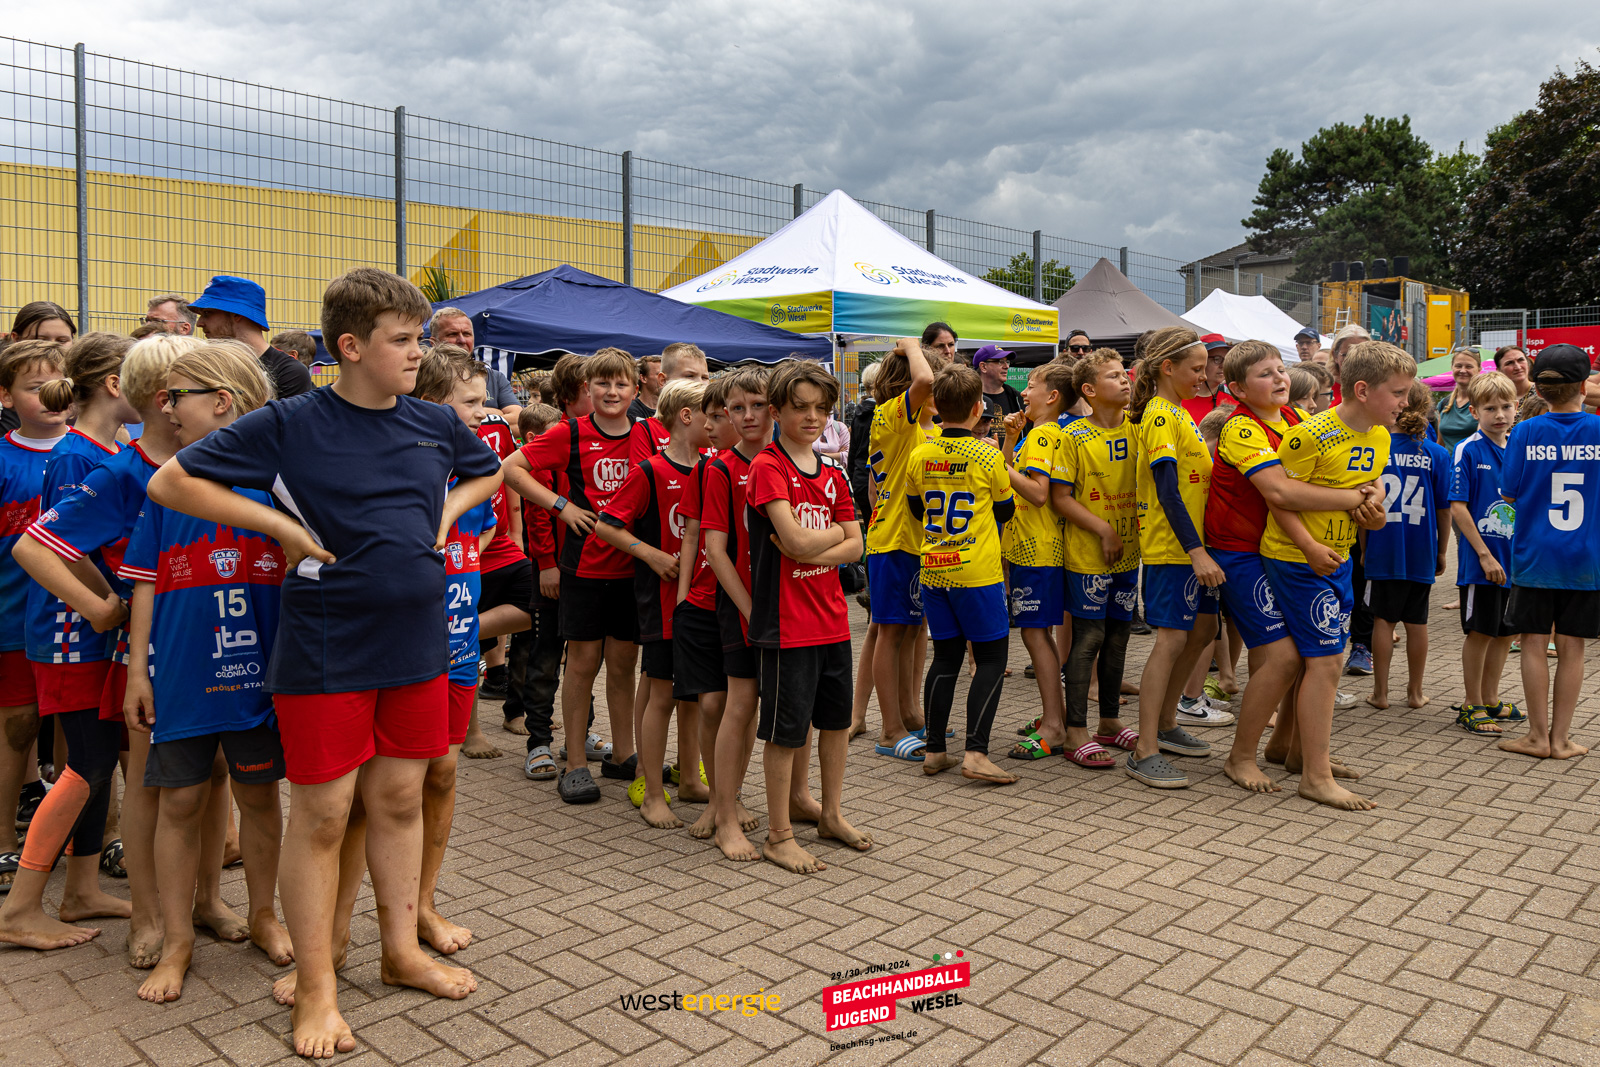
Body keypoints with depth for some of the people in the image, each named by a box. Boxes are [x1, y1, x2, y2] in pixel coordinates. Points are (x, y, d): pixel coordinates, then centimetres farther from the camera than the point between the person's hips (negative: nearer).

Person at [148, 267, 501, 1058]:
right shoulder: (290, 424, -9)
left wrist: (445, 512, 7)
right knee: (322, 813, 4)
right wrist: (284, 524, -12)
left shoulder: (435, 424, 5)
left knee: (398, 798, 15)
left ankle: (402, 951, 31)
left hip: (416, 640, 5)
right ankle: (315, 989, 18)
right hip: (326, 646, -4)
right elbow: (170, 482, -7)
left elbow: (487, 472, 26)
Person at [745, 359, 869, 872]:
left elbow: (856, 546, 5)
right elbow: (794, 539, -22)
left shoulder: (832, 475, 11)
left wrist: (810, 550, -12)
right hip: (788, 619, -7)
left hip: (832, 616, 7)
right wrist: (835, 532, -4)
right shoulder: (767, 468, -11)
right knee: (786, 729, 2)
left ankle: (831, 814, 35)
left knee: (837, 718, 17)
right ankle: (778, 836, 15)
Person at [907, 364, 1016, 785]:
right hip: (977, 570, -5)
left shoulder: (919, 456, 1)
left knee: (945, 657, 12)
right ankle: (975, 752, -5)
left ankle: (934, 750, 15)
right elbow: (1006, 510, 4)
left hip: (933, 571, 5)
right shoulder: (988, 457, -9)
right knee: (991, 658, 3)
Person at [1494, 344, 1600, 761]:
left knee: (1534, 642, 7)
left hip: (1535, 556, -1)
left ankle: (1539, 736, 12)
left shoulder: (1526, 433, -7)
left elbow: (1509, 493, -3)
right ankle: (1560, 738, 14)